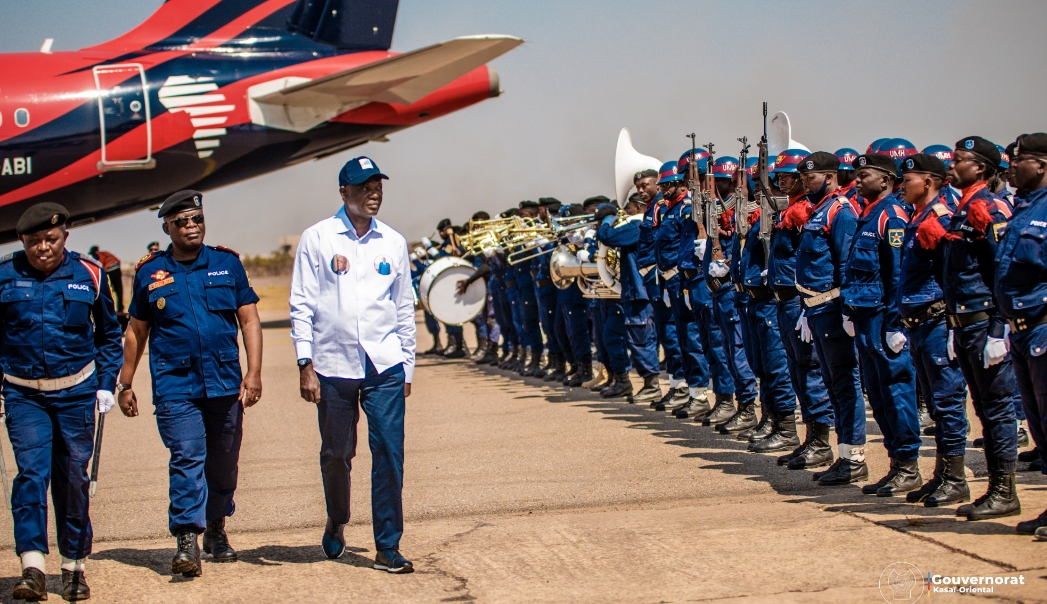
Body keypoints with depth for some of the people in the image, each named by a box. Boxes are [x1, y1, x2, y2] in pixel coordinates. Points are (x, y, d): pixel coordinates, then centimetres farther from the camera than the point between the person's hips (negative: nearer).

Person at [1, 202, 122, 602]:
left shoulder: (89, 274, 2)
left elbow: (109, 333, 14)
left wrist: (106, 383, 7)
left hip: (76, 393, 1)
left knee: (73, 479, 7)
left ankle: (74, 567, 19)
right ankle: (32, 569, -17)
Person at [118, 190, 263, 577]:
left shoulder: (227, 264, 7)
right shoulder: (150, 273, 6)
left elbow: (249, 320, 6)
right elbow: (136, 331, 13)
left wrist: (254, 373, -3)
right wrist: (125, 384, 12)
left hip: (225, 384, 2)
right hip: (175, 385, -2)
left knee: (224, 464, 11)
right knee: (187, 458, -14)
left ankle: (216, 530, 31)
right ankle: (187, 542, -15)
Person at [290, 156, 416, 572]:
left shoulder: (393, 243, 9)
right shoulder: (317, 239, 1)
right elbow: (301, 305, 0)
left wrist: (407, 366, 13)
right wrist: (305, 365, -7)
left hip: (384, 366, 1)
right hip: (333, 366, -1)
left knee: (389, 453, -6)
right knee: (336, 454, 9)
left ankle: (387, 548, -1)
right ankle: (336, 524, 35)